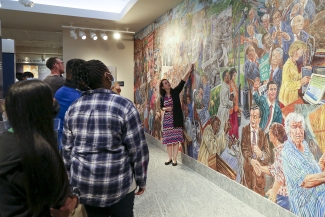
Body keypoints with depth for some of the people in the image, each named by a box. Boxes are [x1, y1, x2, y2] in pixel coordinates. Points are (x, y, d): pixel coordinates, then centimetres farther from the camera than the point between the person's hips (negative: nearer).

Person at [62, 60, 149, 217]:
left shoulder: (73, 108, 0)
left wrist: (73, 176, 20)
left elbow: (67, 148, 7)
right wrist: (141, 179, 0)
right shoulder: (124, 105, -15)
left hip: (84, 183, 5)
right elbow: (138, 149, -13)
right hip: (118, 183, -4)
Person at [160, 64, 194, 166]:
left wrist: (189, 71, -24)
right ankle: (169, 158, 22)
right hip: (167, 120, 2)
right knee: (168, 139, 8)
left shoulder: (175, 91, -3)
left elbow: (182, 82, -14)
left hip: (176, 119, -2)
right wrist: (166, 109, -8)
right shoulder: (162, 97, 3)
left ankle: (174, 159, 12)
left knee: (176, 139, 1)